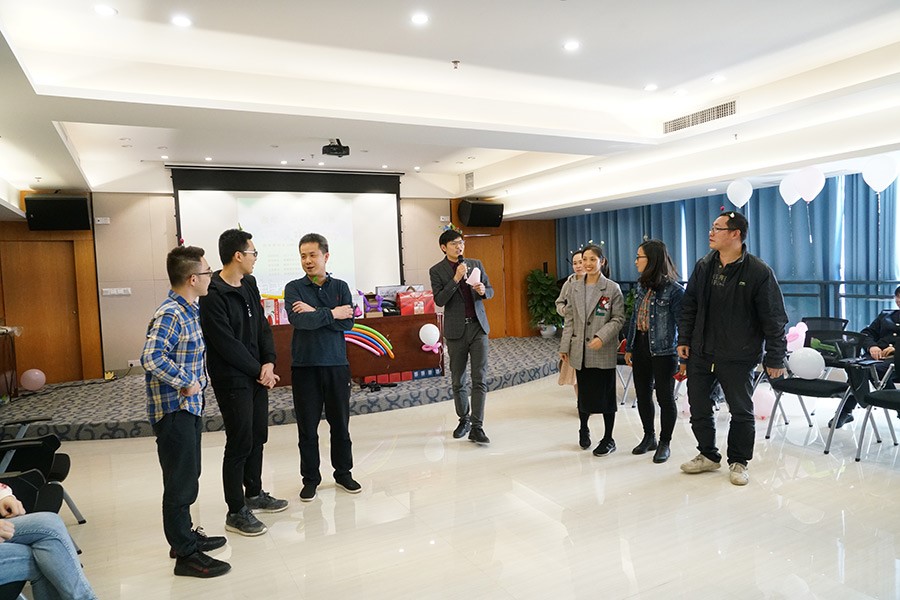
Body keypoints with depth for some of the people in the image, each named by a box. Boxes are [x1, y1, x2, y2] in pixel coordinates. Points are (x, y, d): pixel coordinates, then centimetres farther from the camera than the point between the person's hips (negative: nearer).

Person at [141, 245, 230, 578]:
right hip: (174, 410, -10)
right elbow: (152, 358, -33)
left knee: (189, 476, 20)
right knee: (181, 482, 1)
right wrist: (186, 383, -24)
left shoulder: (190, 310, 8)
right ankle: (186, 555, 14)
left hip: (189, 406, 10)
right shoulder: (169, 315, -21)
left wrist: (196, 382, 13)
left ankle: (184, 535, 36)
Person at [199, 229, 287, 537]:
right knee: (240, 443, -2)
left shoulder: (250, 284, 8)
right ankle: (236, 512, 12)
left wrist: (269, 363, -4)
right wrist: (258, 371, -11)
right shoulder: (213, 295, -18)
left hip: (257, 375, 8)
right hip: (232, 379, -8)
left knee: (258, 437, 17)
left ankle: (254, 494, 34)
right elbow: (227, 344, -19)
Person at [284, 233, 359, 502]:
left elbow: (348, 322, -8)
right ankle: (310, 478, 22)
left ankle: (343, 472, 27)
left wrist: (314, 313, -13)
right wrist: (331, 314, -11)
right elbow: (297, 320, -17)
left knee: (340, 423, 11)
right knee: (307, 427, 7)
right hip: (304, 366, -1)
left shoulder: (341, 287, 5)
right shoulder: (293, 288, 1)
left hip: (336, 364, 1)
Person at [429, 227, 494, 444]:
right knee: (457, 381, 10)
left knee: (479, 379, -5)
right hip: (456, 330, -1)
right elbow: (439, 300, -11)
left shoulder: (475, 264, 8)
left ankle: (477, 427, -3)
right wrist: (456, 279, -19)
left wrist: (483, 291, -10)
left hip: (478, 327, 1)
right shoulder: (437, 271, -1)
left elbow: (490, 291, 13)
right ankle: (464, 420, 28)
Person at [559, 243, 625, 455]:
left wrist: (601, 337, -19)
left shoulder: (612, 288, -5)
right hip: (580, 351, 3)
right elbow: (570, 319, 9)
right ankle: (583, 430, 37)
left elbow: (618, 318, -6)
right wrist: (565, 346, 6)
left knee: (605, 395, 5)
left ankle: (608, 439, 21)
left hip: (604, 352, -3)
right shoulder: (574, 288, 7)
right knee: (583, 394, 12)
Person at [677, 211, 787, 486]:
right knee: (699, 409, 12)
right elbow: (689, 306, 11)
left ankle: (738, 461, 27)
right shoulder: (704, 266, 4)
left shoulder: (759, 272, -11)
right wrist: (683, 339, 5)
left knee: (741, 412, 9)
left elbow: (774, 319, -9)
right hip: (700, 353, 5)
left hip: (737, 357, -4)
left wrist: (775, 359, -9)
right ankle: (708, 455, 30)